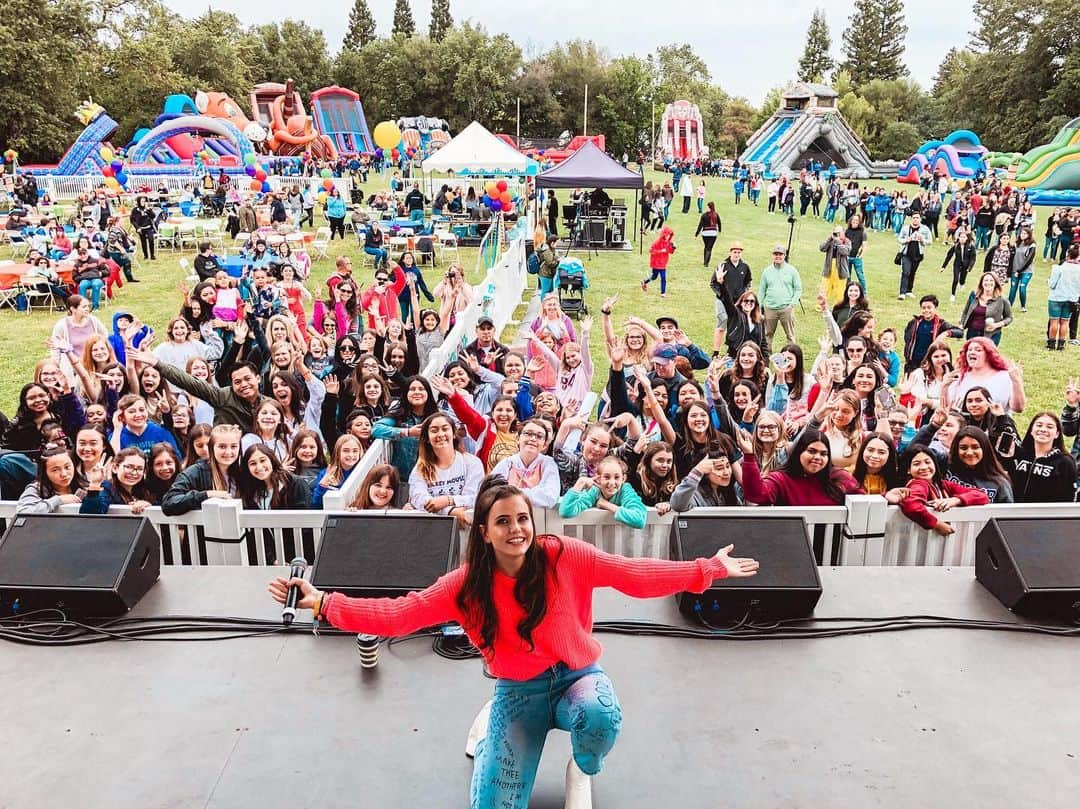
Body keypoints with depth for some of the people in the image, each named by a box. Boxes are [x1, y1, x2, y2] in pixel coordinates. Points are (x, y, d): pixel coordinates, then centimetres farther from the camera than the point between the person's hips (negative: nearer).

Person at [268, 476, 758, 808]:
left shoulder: (565, 557, -16)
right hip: (518, 691, 1)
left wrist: (709, 570, -16)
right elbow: (397, 615, -18)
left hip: (579, 675, -1)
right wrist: (322, 603, -27)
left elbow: (639, 577, -13)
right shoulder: (467, 585, -13)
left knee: (600, 717, -37)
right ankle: (489, 724, 29)